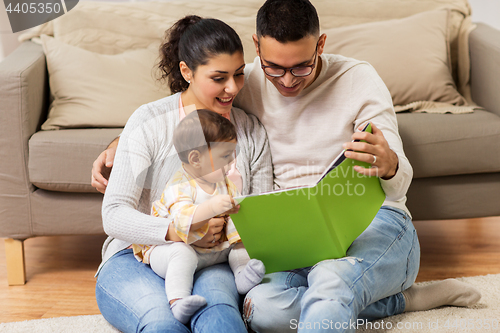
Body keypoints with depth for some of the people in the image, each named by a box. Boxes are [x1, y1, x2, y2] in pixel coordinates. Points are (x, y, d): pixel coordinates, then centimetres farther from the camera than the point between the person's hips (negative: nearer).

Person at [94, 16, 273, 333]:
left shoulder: (252, 131, 10)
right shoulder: (150, 122, -4)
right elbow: (114, 215, -11)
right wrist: (179, 230, -28)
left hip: (211, 263, 2)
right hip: (138, 259, -2)